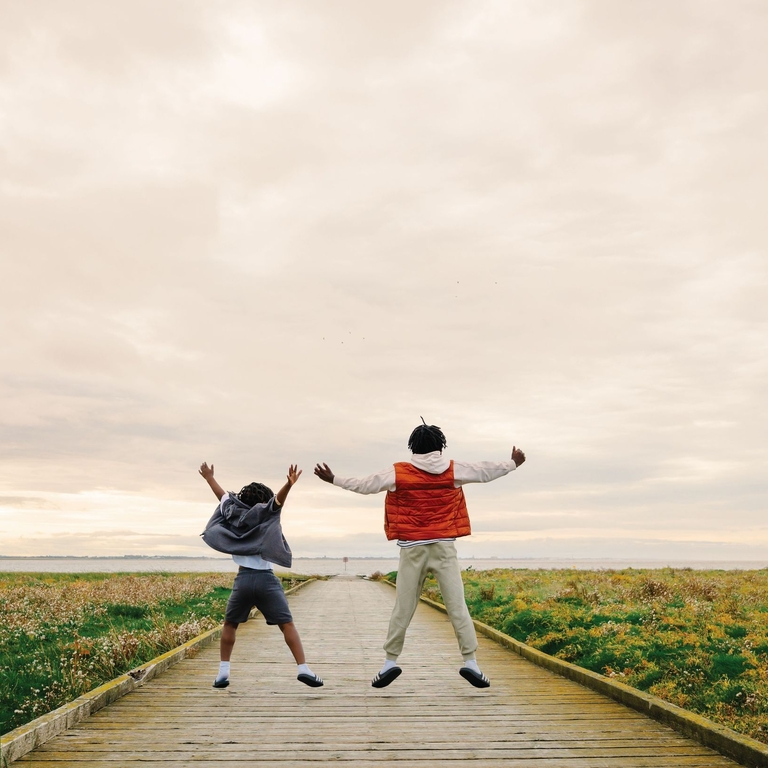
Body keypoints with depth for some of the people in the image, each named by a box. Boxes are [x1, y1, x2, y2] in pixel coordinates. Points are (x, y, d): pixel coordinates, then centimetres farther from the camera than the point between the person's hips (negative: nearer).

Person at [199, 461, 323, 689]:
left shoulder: (234, 517, 9)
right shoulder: (265, 517, 0)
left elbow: (223, 495, 23)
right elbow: (278, 500, -18)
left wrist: (209, 477, 38)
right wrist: (289, 485, -37)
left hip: (243, 579, 3)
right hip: (266, 579, -2)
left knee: (230, 624, 20)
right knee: (287, 624, 0)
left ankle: (223, 672, 16)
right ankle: (304, 669, -7)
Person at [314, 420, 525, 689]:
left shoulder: (398, 473, -1)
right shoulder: (453, 470, 1)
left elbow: (364, 485, 4)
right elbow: (486, 472, 12)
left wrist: (333, 479, 17)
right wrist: (513, 463, 28)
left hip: (412, 548, 0)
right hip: (444, 546, 0)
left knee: (403, 608, 6)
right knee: (457, 605, 2)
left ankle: (390, 662, 10)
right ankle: (470, 662, 0)